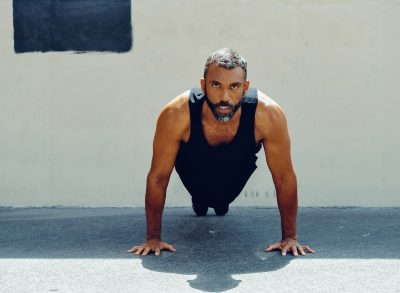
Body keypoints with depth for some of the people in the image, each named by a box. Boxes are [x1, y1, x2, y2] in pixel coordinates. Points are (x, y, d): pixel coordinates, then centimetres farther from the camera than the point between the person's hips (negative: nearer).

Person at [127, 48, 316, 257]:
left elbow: (285, 178, -27)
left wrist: (289, 237, -24)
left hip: (239, 164, 1)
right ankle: (200, 199, 36)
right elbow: (158, 177, -29)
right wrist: (153, 238, -25)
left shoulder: (268, 114, -40)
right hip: (194, 164, 0)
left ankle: (222, 200, 35)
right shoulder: (176, 114, -41)